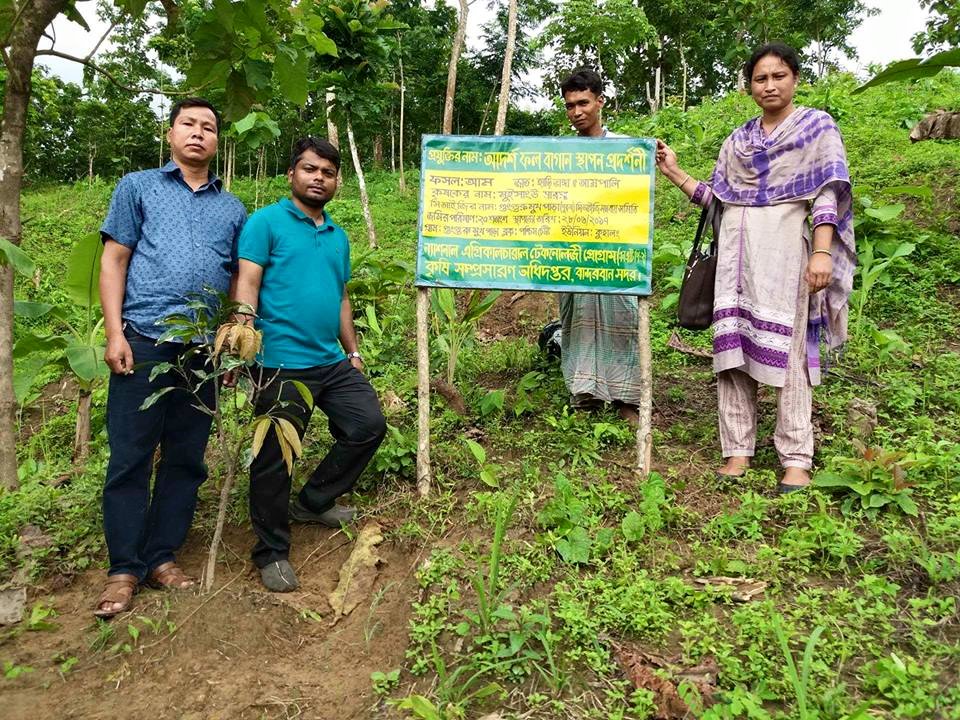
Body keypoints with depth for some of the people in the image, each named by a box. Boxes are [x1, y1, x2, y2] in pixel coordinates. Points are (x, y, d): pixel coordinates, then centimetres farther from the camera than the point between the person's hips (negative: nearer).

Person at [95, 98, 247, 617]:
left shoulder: (232, 208, 17)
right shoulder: (138, 188, 10)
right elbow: (113, 262, 4)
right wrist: (115, 332, -7)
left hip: (204, 349, 3)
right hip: (144, 341, -3)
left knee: (186, 458, 6)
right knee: (130, 457, -1)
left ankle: (161, 556, 19)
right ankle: (124, 569, 10)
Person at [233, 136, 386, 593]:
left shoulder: (338, 236, 19)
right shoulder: (267, 222, -2)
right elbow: (246, 282, -11)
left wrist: (352, 351, 22)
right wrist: (246, 324, -28)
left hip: (332, 362, 7)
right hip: (282, 363, -7)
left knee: (368, 426, 8)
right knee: (275, 457, -1)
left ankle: (313, 502, 27)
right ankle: (272, 553, 15)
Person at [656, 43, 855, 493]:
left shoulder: (817, 127, 6)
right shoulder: (737, 140, 18)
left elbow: (827, 191, -4)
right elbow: (717, 198, 16)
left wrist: (822, 252, -16)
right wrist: (674, 173, 8)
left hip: (785, 248, -4)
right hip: (737, 251, 4)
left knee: (787, 348, -7)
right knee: (734, 344, -2)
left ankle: (796, 459, -3)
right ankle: (738, 450, 3)